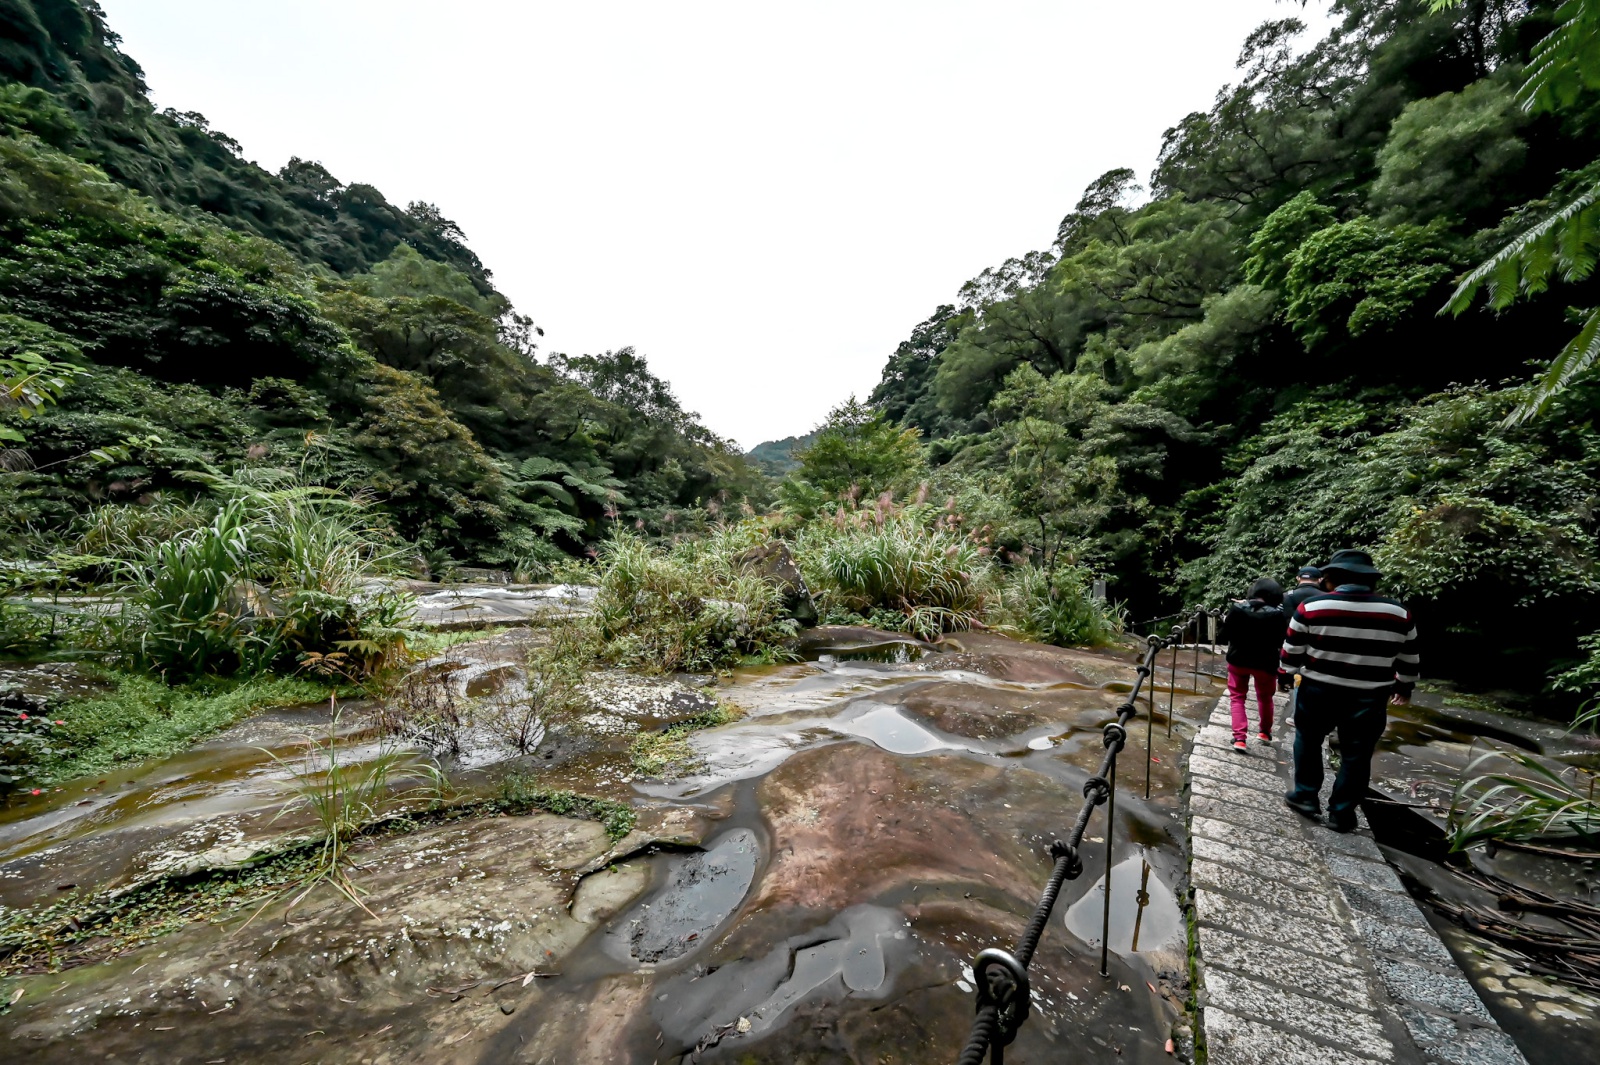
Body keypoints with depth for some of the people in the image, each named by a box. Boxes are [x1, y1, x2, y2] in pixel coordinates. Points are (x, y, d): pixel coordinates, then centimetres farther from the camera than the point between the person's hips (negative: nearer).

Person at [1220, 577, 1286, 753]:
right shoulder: (1277, 614, -18)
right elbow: (1280, 641, -8)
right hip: (1264, 662, 0)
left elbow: (1226, 636, -9)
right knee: (1265, 697, 25)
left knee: (1237, 697, 12)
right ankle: (1265, 732, 41)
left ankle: (1239, 737, 1)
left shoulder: (1237, 608, -16)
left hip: (1238, 659, 0)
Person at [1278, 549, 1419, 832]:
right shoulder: (1399, 613, -1)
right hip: (1369, 697, 2)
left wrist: (1283, 674, 13)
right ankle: (1341, 813, 18)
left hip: (1318, 690, -2)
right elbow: (1409, 660, 10)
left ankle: (1306, 796, 21)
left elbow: (1292, 649, -3)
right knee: (1356, 755, 11)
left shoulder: (1311, 607, -10)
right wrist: (1405, 686, 26)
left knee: (1308, 740, 18)